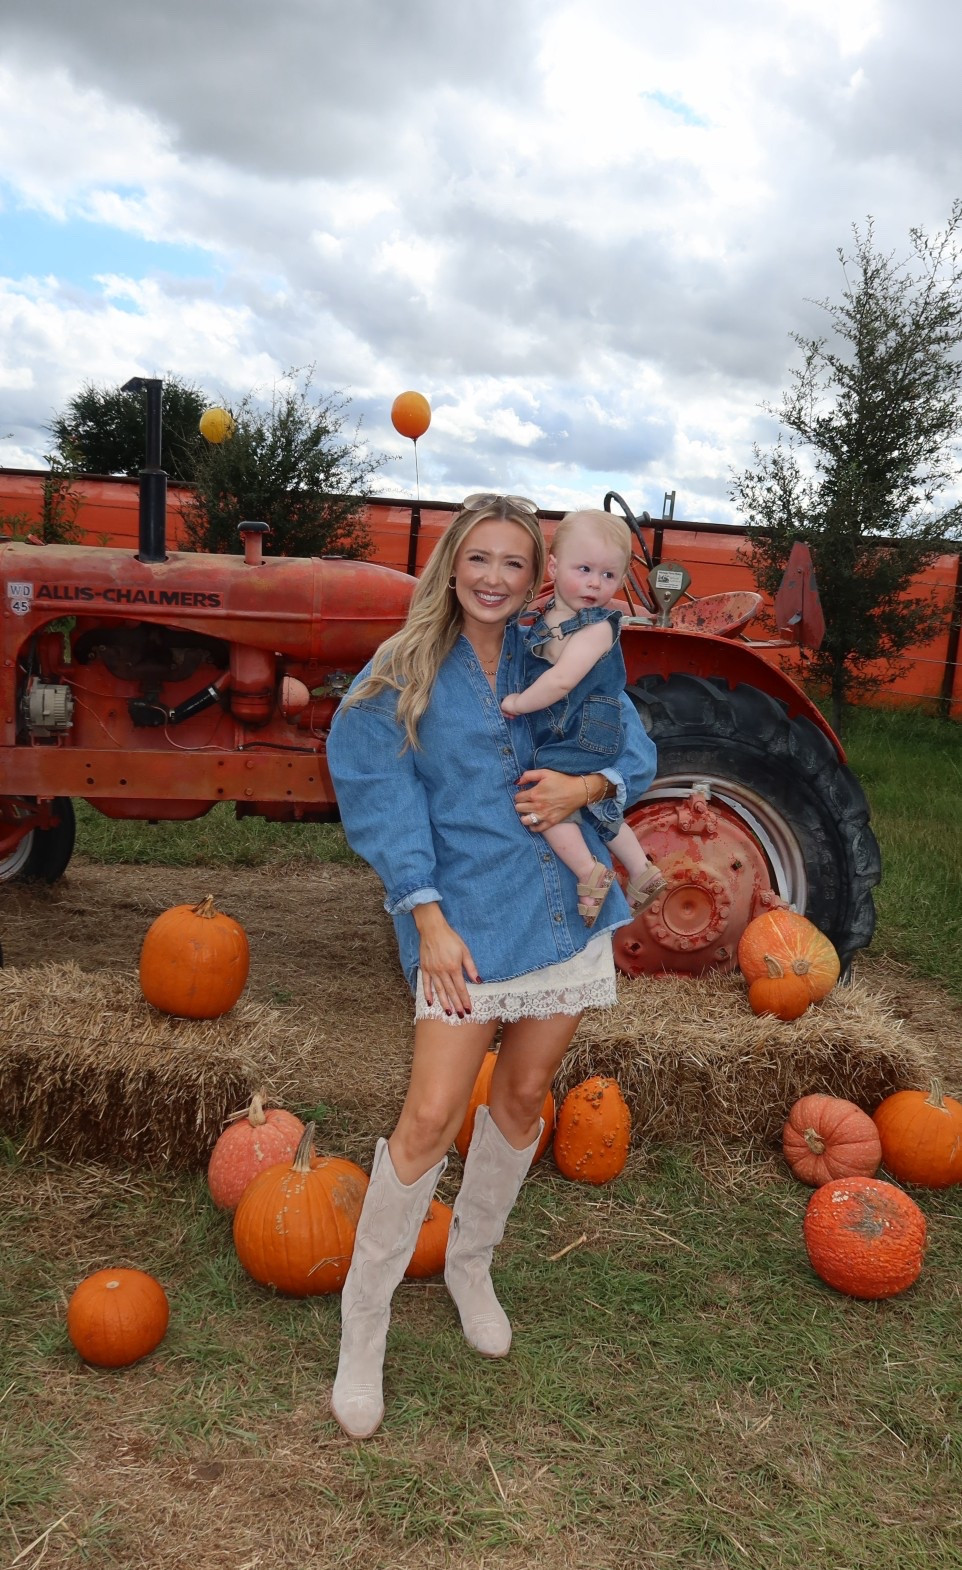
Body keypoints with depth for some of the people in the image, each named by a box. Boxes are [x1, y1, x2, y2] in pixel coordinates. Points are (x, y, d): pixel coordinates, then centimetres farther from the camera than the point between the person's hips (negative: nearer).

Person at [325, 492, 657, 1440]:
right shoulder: (406, 674, -2)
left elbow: (637, 753, 9)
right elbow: (382, 799, -6)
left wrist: (582, 787, -13)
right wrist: (428, 918, -14)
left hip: (566, 913, 4)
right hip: (465, 918, -4)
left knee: (522, 1096, 15)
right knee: (431, 1118, -9)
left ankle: (471, 1263, 40)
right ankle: (363, 1326, 10)